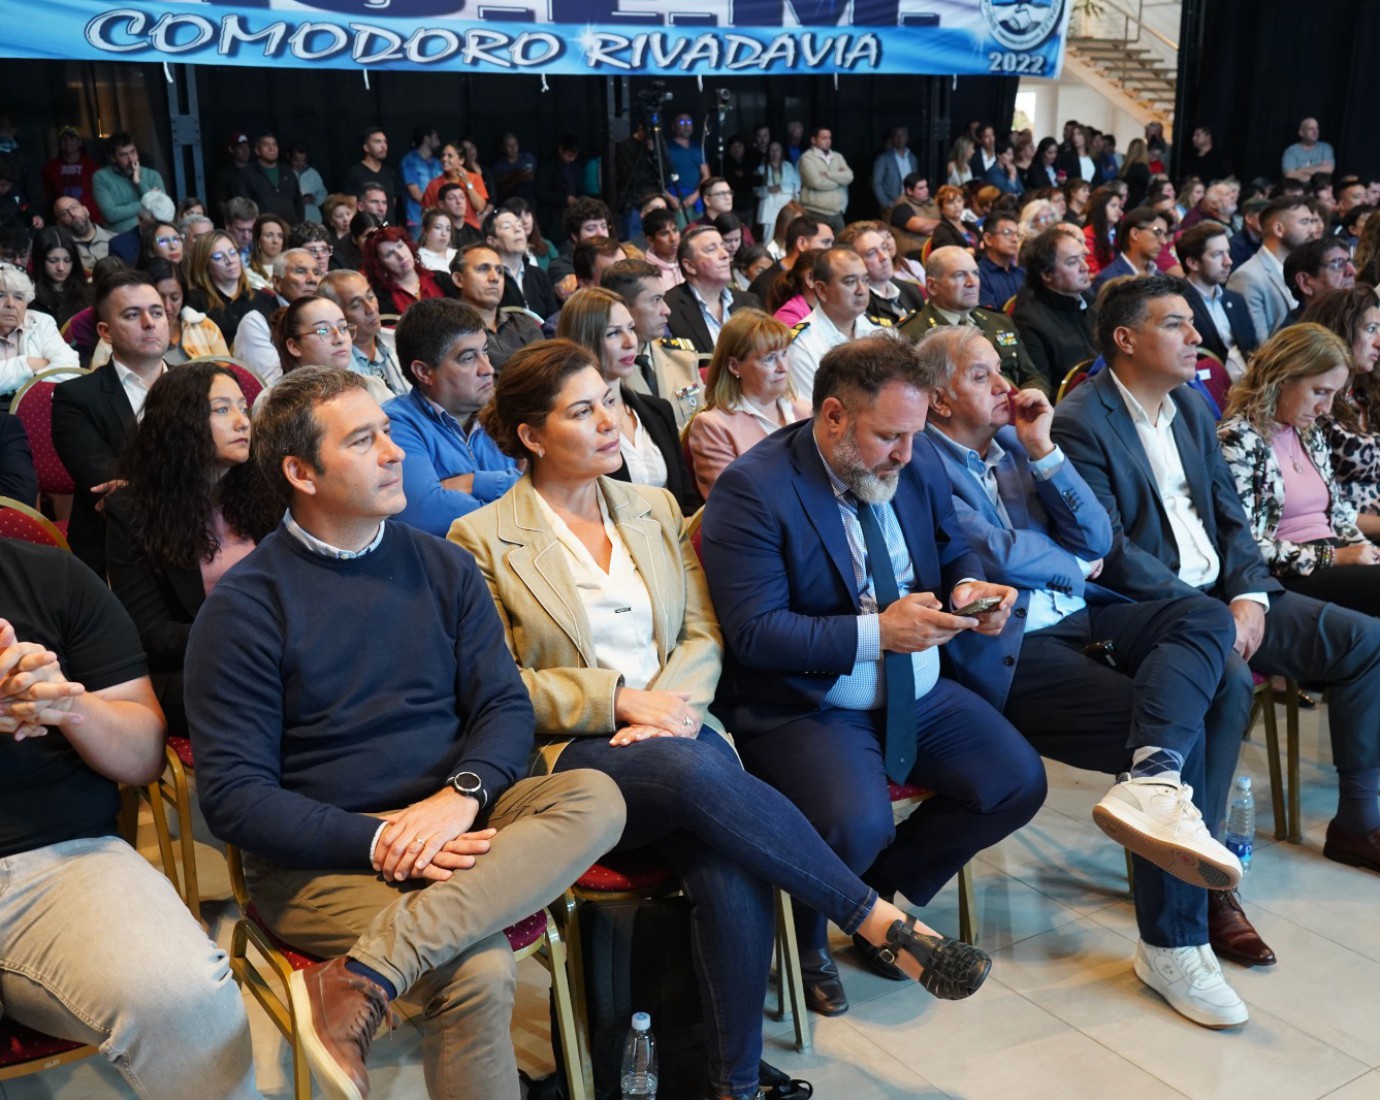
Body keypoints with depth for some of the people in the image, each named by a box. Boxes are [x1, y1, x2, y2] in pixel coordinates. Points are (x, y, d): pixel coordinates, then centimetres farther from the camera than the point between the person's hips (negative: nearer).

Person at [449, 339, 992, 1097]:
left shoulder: (655, 510, 18)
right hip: (568, 756, -3)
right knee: (698, 771, -37)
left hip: (672, 729, 4)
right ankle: (883, 924, -24)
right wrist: (619, 699, -12)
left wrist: (666, 705, -9)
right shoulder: (482, 539, 4)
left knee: (729, 870, -30)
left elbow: (704, 638, 13)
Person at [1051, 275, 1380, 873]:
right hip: (1149, 609, -8)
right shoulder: (1079, 422, -12)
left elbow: (1230, 514, 13)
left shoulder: (1192, 406, 14)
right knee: (1228, 680, -35)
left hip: (1223, 594, 8)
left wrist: (1249, 595, -5)